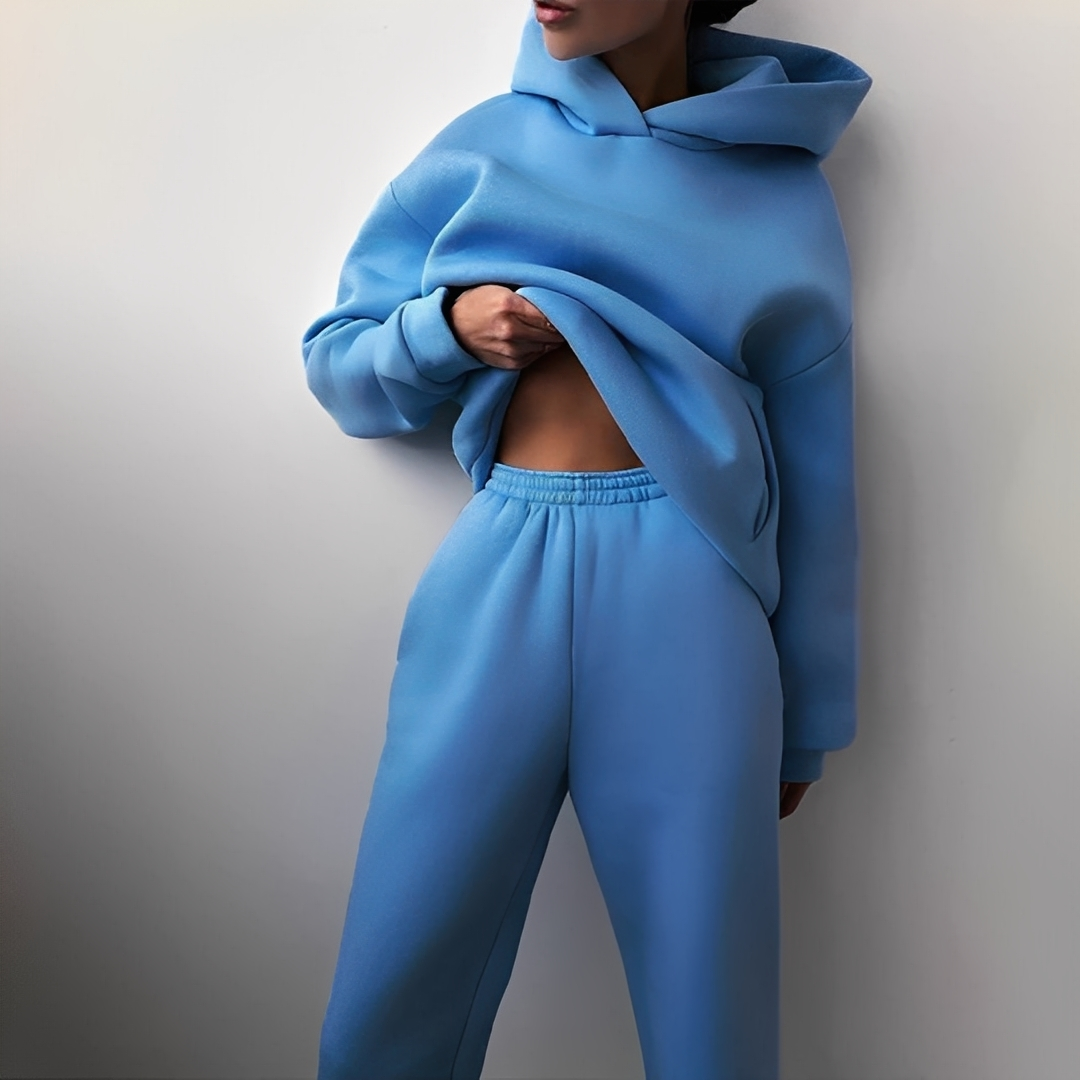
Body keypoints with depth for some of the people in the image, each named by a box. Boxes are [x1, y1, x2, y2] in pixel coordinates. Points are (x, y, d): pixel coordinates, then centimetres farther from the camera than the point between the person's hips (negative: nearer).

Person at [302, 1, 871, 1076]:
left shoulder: (782, 185, 8)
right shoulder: (485, 145, 10)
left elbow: (814, 467, 10)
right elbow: (337, 363, 16)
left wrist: (808, 719, 11)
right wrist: (449, 325, -6)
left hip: (691, 598, 0)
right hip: (498, 582, 1)